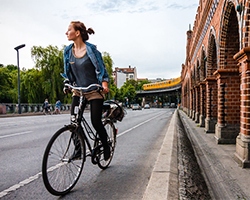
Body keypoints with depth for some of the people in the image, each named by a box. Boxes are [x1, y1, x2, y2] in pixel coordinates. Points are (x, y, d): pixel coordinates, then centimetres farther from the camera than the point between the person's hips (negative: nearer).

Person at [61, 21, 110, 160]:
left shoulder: (91, 49, -10)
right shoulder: (68, 51, 4)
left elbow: (101, 68, -8)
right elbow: (68, 72, 14)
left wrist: (104, 85, -21)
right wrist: (67, 85, 1)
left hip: (94, 91, -5)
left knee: (96, 122, -6)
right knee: (74, 120, -8)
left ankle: (106, 146, 19)